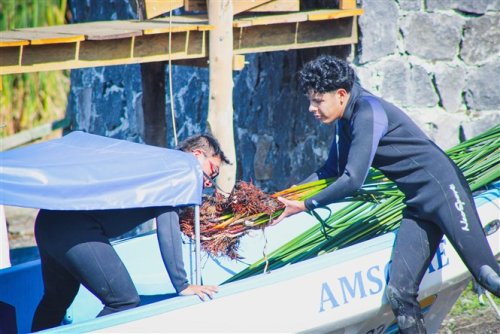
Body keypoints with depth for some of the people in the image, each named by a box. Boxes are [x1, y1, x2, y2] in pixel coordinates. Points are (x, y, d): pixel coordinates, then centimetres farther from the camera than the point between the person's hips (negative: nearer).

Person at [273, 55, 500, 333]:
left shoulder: (368, 112, -17)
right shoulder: (347, 120, 12)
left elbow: (353, 180, -20)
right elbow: (332, 170, 26)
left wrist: (306, 205, -10)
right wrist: (288, 196, 18)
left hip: (443, 188, -9)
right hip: (418, 205, 9)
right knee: (399, 293, -7)